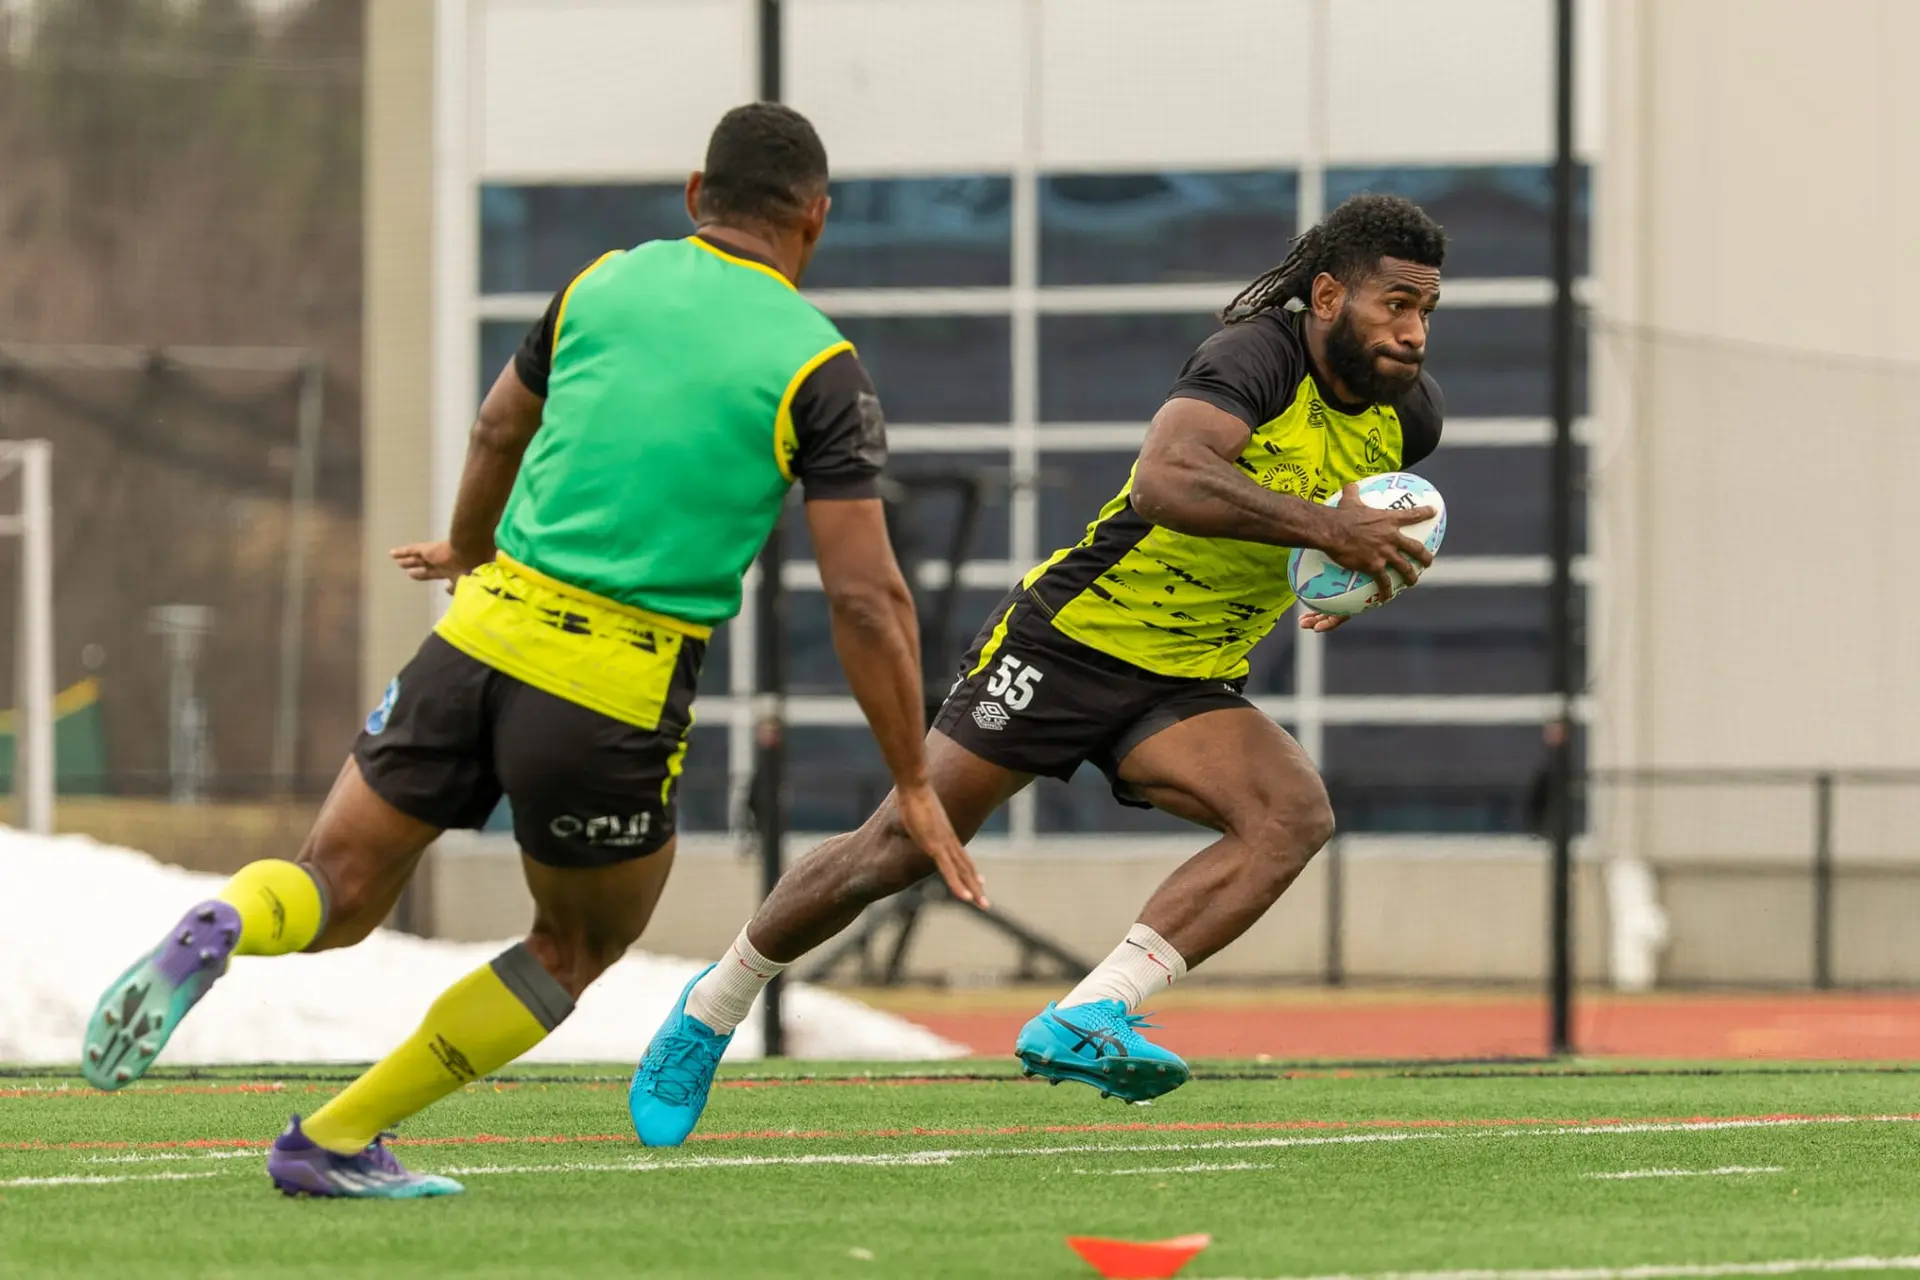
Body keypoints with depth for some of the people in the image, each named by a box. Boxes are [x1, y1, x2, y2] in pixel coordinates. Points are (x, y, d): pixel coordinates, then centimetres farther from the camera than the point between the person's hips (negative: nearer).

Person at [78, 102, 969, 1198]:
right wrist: (916, 785, 3)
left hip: (486, 636, 3)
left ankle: (218, 933, -22)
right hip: (618, 697, -3)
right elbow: (867, 596, -6)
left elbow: (499, 430, 28)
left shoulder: (606, 284, 10)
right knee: (579, 949, 21)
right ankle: (336, 1141, 15)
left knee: (335, 894, 13)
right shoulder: (821, 368, -2)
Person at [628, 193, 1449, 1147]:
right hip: (1072, 635, -6)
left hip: (1187, 688, 6)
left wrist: (1358, 571, 3)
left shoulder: (1409, 413, 0)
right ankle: (712, 1010, 25)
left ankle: (1082, 1022, -28)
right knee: (899, 851, 0)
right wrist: (1326, 527, -45)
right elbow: (1164, 477, -42)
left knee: (1294, 815, -24)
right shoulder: (1257, 357, -23)